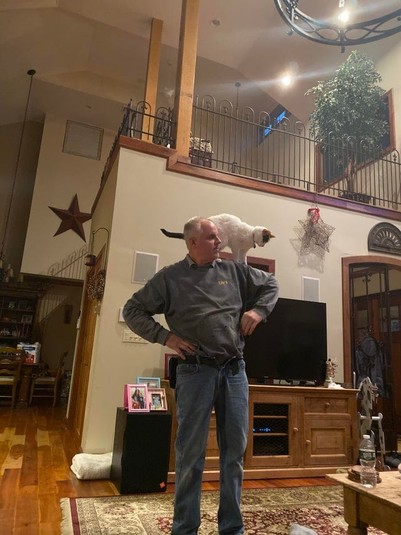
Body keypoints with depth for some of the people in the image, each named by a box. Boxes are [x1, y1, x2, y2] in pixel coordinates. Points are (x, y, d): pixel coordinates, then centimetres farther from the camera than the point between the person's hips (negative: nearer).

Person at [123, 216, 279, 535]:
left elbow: (271, 284, 23)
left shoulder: (234, 271, 10)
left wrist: (259, 310, 4)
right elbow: (133, 311, 4)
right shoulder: (170, 277, 2)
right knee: (191, 452, 5)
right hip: (196, 371, -3)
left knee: (235, 450, 11)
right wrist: (165, 336, -7)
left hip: (234, 369, 4)